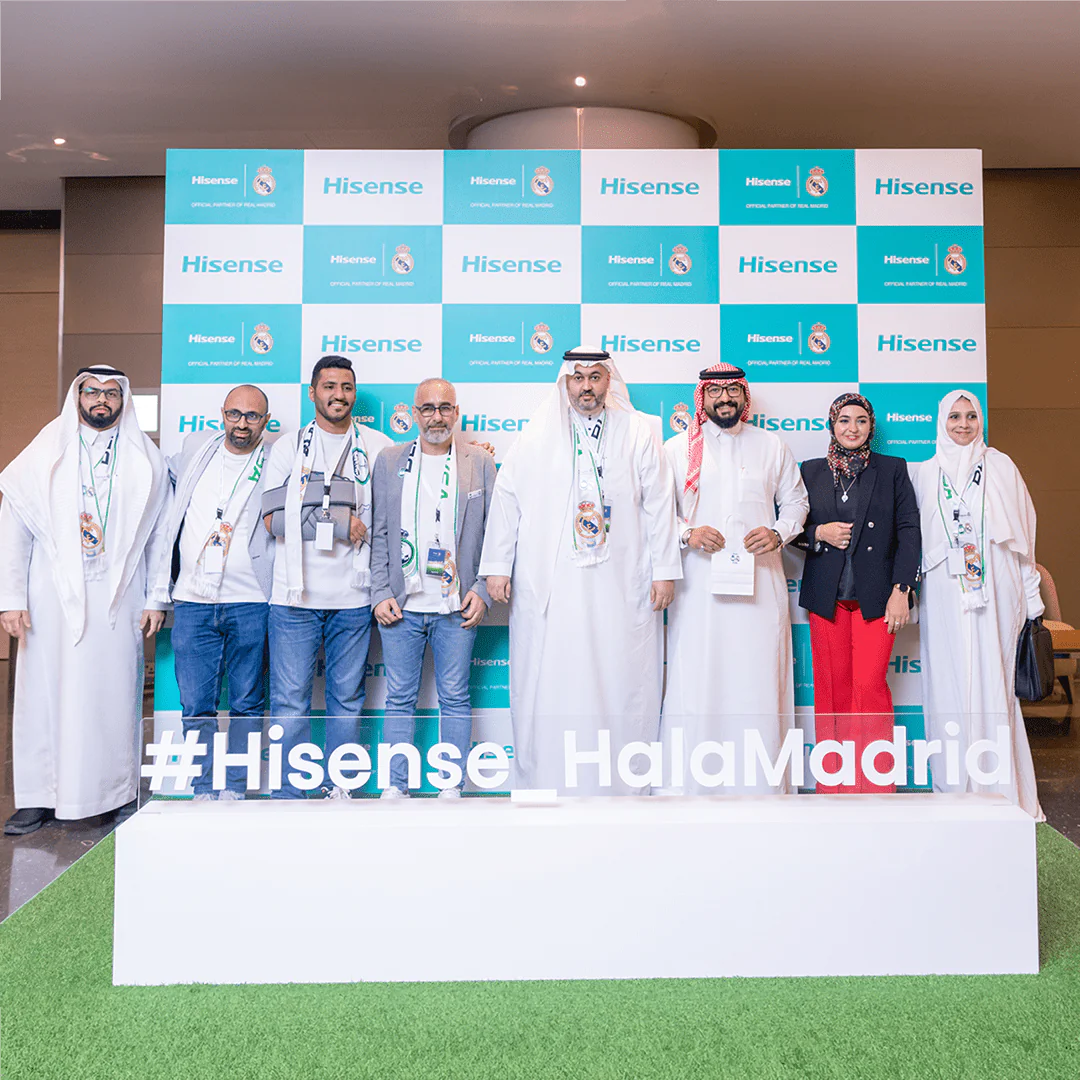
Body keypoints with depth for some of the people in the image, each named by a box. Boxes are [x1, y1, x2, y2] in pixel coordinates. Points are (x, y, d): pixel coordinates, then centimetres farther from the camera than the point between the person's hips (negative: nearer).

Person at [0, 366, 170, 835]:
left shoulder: (146, 461, 8)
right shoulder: (43, 454, 7)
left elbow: (160, 534, 7)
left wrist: (156, 598, 2)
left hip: (118, 599, 0)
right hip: (52, 598, 0)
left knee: (115, 694, 3)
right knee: (44, 692, 3)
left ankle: (121, 794, 15)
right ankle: (39, 797, 14)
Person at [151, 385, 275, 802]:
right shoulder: (197, 446, 11)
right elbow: (171, 475, 30)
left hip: (250, 605, -2)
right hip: (192, 601, 2)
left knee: (246, 704, 5)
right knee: (196, 705, 4)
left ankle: (235, 789, 16)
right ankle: (203, 791, 16)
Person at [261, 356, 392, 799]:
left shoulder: (378, 446, 9)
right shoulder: (288, 447, 7)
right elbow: (273, 519, -3)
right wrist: (343, 523, -11)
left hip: (353, 596, 1)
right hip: (294, 596, -1)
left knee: (347, 696, 8)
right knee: (290, 699, 1)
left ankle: (337, 786, 21)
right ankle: (288, 793, 12)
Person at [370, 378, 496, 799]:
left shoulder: (481, 463, 5)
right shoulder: (389, 461, 9)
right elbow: (378, 533, 8)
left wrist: (482, 590, -4)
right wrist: (380, 593, 0)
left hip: (457, 606, -1)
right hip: (400, 605, 1)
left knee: (455, 698, 5)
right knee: (399, 698, 6)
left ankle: (451, 787, 16)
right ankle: (395, 787, 17)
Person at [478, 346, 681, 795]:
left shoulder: (638, 434, 8)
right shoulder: (535, 437, 8)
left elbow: (658, 503, 7)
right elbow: (506, 500, 8)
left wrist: (664, 569, 2)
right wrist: (497, 565, 3)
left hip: (621, 587, 0)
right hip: (548, 586, 0)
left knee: (621, 682, 2)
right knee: (548, 683, 2)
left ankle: (622, 782, 12)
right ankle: (544, 779, 13)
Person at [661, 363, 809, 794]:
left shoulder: (773, 446, 14)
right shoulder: (677, 448, 10)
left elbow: (795, 502, 19)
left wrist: (779, 533, -1)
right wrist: (687, 533, -10)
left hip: (759, 582, 1)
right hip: (698, 585, -1)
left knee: (759, 682, 0)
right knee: (695, 681, -4)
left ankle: (760, 783, 8)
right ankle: (689, 781, 4)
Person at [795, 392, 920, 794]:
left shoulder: (892, 470, 8)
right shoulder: (810, 471, 12)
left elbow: (909, 530, 3)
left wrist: (901, 590, -6)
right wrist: (819, 534, -7)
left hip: (876, 596, -2)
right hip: (826, 595, 2)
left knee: (870, 685, -9)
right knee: (831, 688, 3)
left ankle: (876, 785, 2)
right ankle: (833, 785, 14)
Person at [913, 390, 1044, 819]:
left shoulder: (1001, 466, 10)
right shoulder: (925, 472, 11)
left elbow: (1023, 531, 9)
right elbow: (914, 538, 11)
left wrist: (1030, 595, 5)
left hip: (995, 592, 0)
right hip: (944, 595, 1)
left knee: (994, 680, -2)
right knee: (949, 682, -1)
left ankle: (1001, 787, 5)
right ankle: (955, 785, 6)